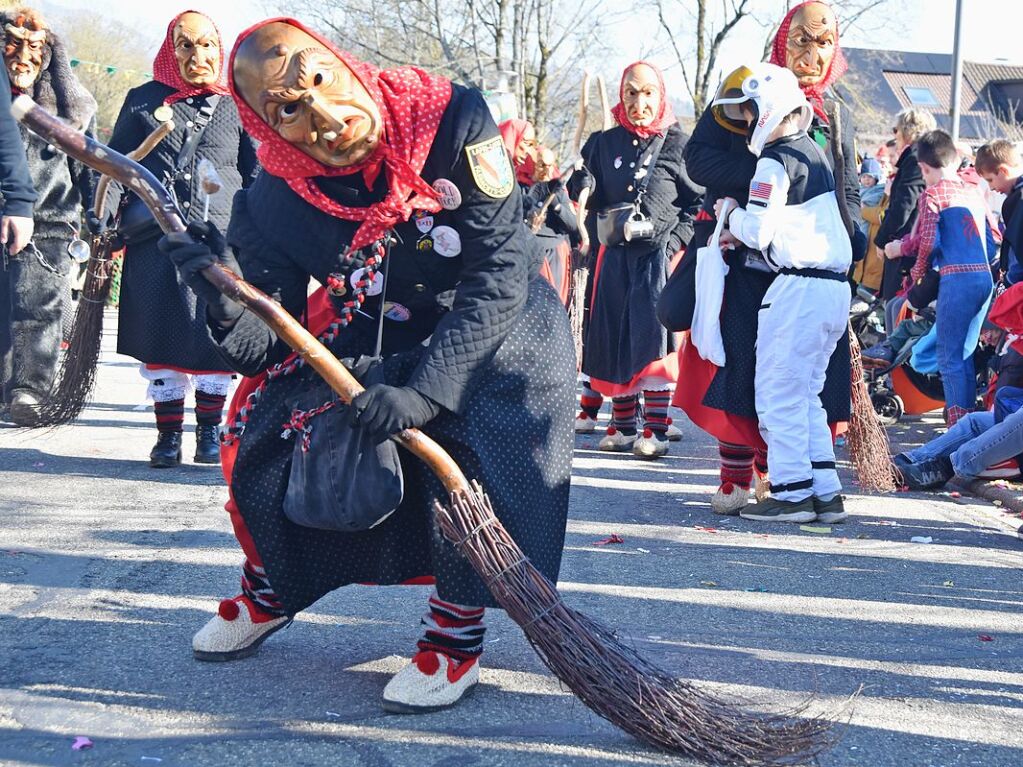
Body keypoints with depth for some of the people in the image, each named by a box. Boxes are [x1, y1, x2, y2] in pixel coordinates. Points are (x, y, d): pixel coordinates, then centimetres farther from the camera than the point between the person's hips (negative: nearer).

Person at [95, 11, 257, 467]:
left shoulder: (237, 106, 11)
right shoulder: (142, 101, 13)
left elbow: (259, 173, 12)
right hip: (154, 239, 1)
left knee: (215, 337, -2)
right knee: (161, 334, 0)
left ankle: (209, 430, 12)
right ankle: (168, 433, 9)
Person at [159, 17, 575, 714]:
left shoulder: (452, 119, -27)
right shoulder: (275, 206, -18)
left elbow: (499, 273, -28)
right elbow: (266, 347, -17)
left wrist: (423, 391, -36)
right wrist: (225, 301, -41)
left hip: (497, 326, -3)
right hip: (377, 338, 4)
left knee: (468, 444, -31)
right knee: (268, 419, -11)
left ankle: (458, 635, -7)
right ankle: (271, 591, 18)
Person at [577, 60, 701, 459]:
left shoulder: (677, 142, 0)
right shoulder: (606, 143, 11)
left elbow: (700, 200, -1)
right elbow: (594, 200, 18)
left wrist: (675, 240, -9)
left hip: (660, 252, -4)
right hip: (616, 254, 4)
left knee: (654, 337, -9)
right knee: (614, 338, 5)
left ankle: (655, 430, -6)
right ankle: (623, 427, 14)